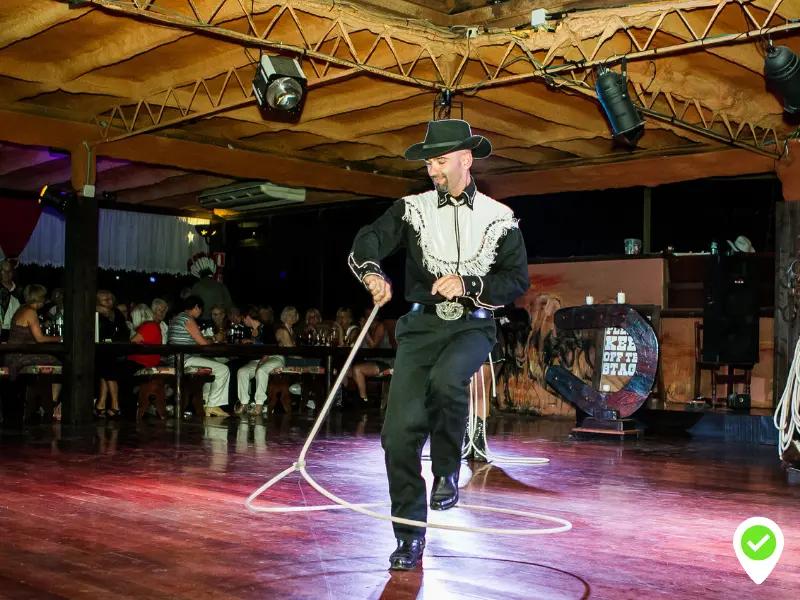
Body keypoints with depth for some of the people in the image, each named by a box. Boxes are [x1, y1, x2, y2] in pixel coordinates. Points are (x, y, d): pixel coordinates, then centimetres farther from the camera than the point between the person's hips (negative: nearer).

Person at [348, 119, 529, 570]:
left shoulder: (499, 218, 5)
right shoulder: (412, 209, 8)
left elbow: (518, 280, 3)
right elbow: (367, 243, -5)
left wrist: (467, 285, -13)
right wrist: (373, 272, -28)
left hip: (472, 326, -2)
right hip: (421, 325, 2)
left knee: (446, 379, -36)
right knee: (400, 432, -8)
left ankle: (447, 471, -8)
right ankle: (410, 537, 8)